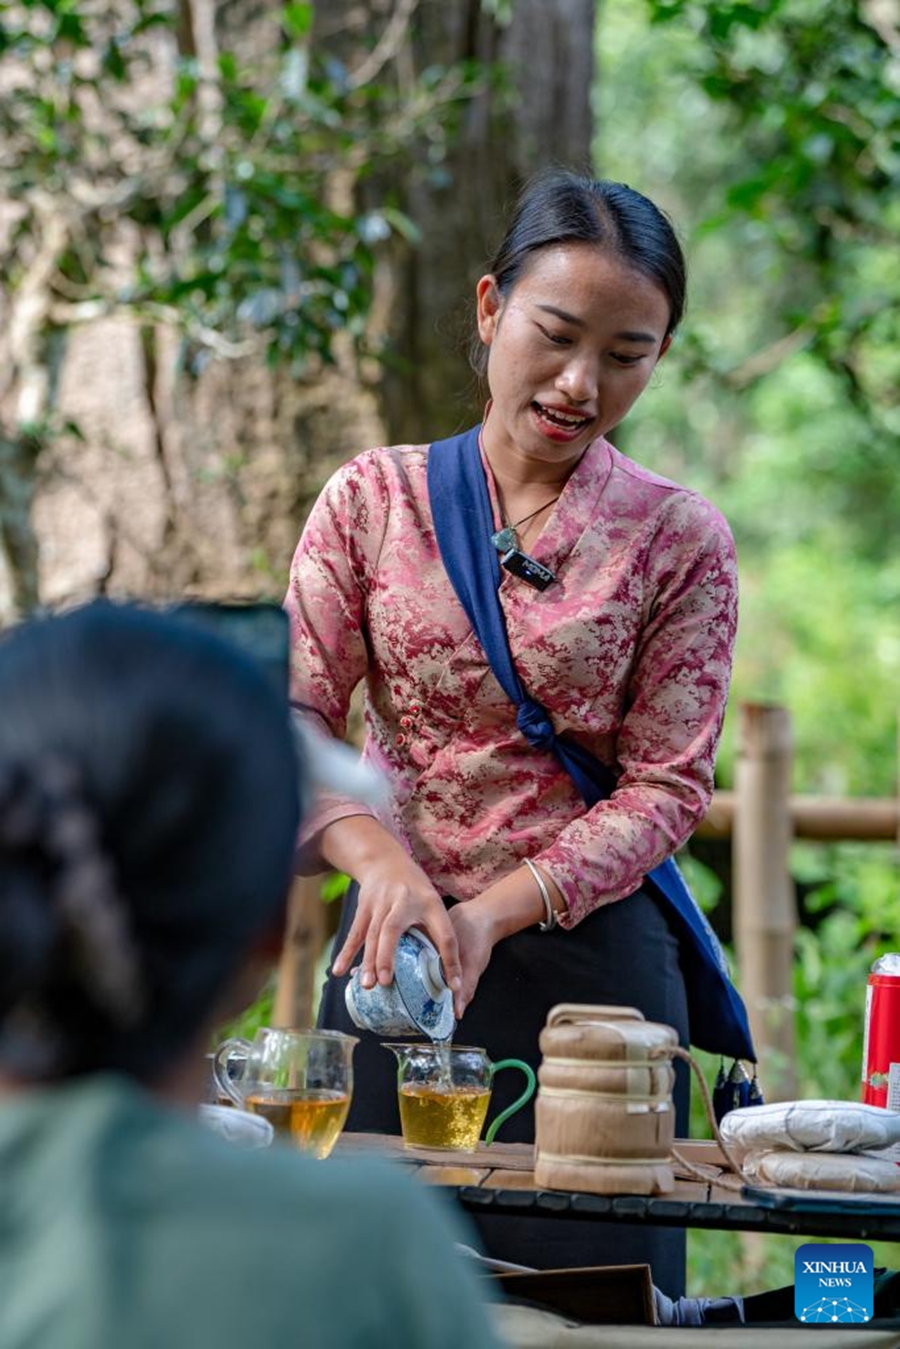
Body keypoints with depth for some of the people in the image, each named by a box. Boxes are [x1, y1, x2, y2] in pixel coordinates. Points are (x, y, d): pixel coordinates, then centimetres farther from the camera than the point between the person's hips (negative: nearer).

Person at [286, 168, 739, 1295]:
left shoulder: (679, 542, -2)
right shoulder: (374, 500, 2)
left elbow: (665, 787, -4)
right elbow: (295, 717, -2)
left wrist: (497, 908, -17)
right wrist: (377, 855, -22)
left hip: (592, 954, -1)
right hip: (395, 949, 1)